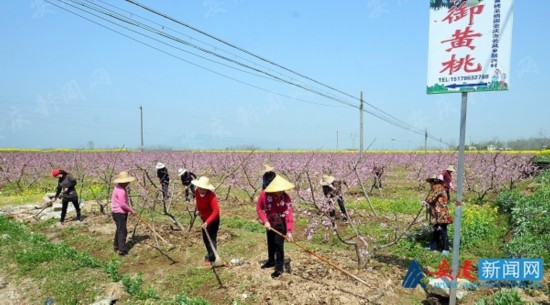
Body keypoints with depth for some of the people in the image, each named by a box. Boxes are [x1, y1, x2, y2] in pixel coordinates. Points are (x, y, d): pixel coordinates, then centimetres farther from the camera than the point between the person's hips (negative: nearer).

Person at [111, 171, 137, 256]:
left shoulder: (119, 188, 8)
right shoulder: (121, 191, -24)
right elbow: (122, 204, -26)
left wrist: (129, 209, 13)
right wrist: (131, 210, -15)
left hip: (119, 212, 11)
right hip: (120, 213, -11)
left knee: (119, 230, 22)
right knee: (122, 231, -4)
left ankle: (116, 246, 35)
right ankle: (122, 250, 1)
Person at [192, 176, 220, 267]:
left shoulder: (211, 196, -33)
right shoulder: (197, 192, -13)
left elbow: (216, 211, -38)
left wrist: (207, 222, -44)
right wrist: (198, 210, 7)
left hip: (213, 219, -7)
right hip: (204, 218, 7)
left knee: (212, 238, -5)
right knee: (205, 238, 18)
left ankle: (211, 258, 6)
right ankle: (210, 254, 38)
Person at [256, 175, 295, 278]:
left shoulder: (286, 197, -27)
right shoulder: (264, 194, -24)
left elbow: (288, 214, -30)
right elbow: (259, 208, -11)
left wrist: (289, 231, -37)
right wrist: (265, 221, -20)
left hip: (281, 224, -3)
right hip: (269, 223, 3)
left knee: (278, 244, -7)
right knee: (270, 243, 21)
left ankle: (279, 268, 7)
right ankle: (271, 261, 45)